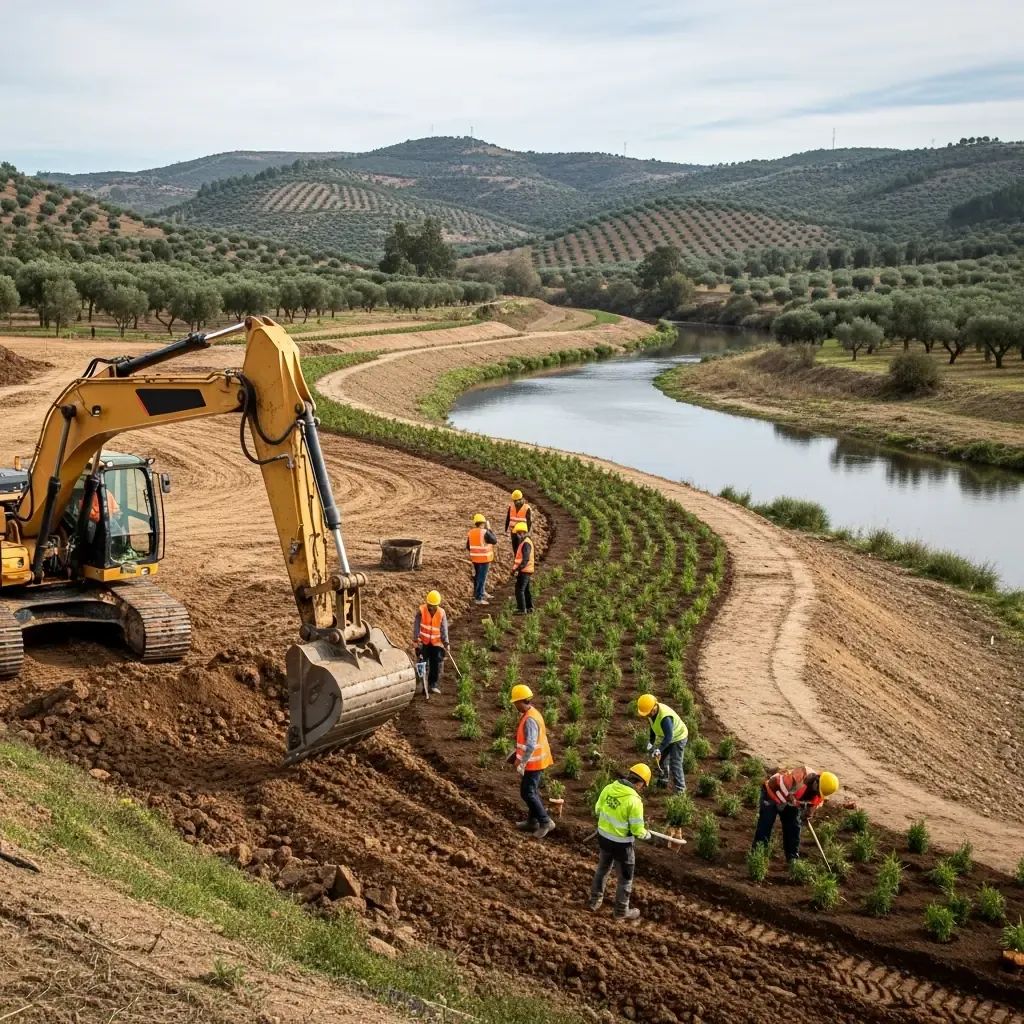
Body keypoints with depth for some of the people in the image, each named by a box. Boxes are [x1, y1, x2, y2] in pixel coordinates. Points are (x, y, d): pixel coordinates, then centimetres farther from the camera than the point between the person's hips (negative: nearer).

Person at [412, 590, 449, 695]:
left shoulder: (441, 613, -4)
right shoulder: (422, 611, -10)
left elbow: (444, 629, -7)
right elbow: (416, 625, -12)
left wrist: (446, 643, -15)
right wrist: (416, 639, -21)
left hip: (436, 643, 2)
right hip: (423, 642, -2)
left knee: (437, 663, -2)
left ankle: (434, 685, 6)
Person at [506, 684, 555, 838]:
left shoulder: (530, 719, -26)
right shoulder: (530, 713, 7)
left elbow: (531, 745, -30)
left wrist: (522, 763, -25)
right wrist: (517, 753, 23)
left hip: (533, 762, -10)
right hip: (536, 760, 10)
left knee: (527, 792, -3)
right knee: (532, 791, 18)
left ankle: (545, 822, 1)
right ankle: (532, 821, 28)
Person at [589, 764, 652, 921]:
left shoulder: (608, 788, -9)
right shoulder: (634, 801, -27)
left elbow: (598, 810, 6)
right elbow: (637, 830, -21)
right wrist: (647, 834, 1)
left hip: (603, 836, 6)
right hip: (621, 843, -6)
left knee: (602, 869, 29)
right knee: (625, 878, 16)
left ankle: (595, 900, 45)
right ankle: (622, 912, 30)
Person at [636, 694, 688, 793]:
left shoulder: (665, 717, -41)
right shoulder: (652, 712, -13)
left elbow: (669, 737, -41)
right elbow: (652, 728, 4)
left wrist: (659, 749, -46)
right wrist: (650, 743, 0)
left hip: (678, 737, -9)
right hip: (665, 737, 9)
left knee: (675, 764, -12)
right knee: (661, 759, 20)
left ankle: (680, 790, -5)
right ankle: (662, 782, 40)